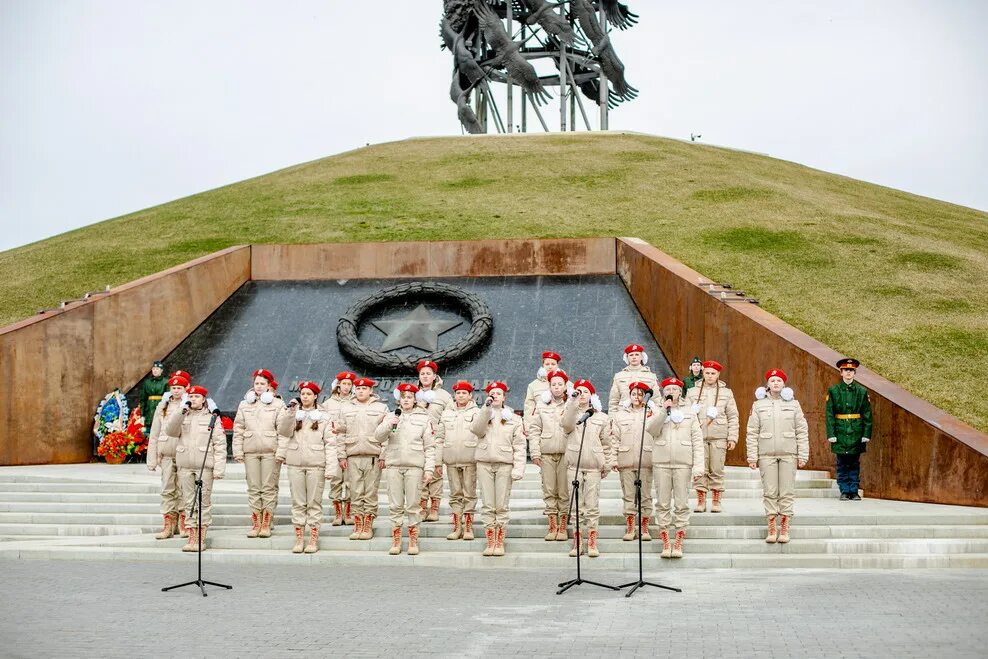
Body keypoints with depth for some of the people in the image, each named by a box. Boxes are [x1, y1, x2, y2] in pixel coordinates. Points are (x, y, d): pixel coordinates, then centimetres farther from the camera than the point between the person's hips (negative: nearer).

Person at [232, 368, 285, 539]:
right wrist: (238, 451, 3)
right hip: (250, 451, 3)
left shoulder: (278, 404, 3)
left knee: (269, 487, -1)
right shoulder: (245, 404, 12)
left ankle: (266, 524, 4)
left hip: (271, 451, -3)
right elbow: (238, 430, 11)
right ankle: (256, 523, 8)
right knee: (253, 488, 3)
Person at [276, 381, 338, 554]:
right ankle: (299, 539, 8)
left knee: (314, 502, 0)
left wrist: (331, 467, -7)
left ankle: (313, 540, 5)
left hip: (316, 464, -2)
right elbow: (284, 432, -6)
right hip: (295, 463, 2)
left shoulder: (323, 417, 6)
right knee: (298, 502, 4)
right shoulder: (293, 414, 12)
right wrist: (290, 412, -16)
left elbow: (330, 443, 2)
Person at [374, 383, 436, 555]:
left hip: (414, 466, -2)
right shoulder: (390, 417, 13)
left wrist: (429, 469, -3)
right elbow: (378, 436, 3)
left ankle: (413, 541, 5)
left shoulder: (424, 418, 8)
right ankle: (396, 541, 8)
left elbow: (429, 447, 5)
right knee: (395, 505, 3)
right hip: (393, 465, 2)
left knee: (413, 504, -2)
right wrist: (388, 425, -15)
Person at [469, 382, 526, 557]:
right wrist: (487, 408, -17)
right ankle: (490, 543, 4)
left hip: (504, 464, -1)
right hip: (484, 463, 1)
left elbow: (519, 445, 3)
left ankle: (500, 543, 3)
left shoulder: (513, 418, 9)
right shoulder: (482, 414, 12)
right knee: (488, 505, 1)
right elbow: (476, 429, -10)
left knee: (502, 506, -2)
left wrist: (518, 468, -7)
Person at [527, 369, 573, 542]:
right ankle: (552, 527, 10)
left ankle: (563, 527, 8)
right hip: (546, 453, 2)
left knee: (564, 491, 0)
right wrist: (535, 452, -1)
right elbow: (534, 429, 7)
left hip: (567, 452, -2)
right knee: (549, 490, 3)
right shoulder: (542, 405, 9)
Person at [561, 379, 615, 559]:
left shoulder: (601, 417, 11)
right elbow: (566, 424, -15)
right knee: (576, 506, 1)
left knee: (592, 506, -2)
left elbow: (607, 443, 12)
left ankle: (592, 543, 2)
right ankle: (577, 542, 6)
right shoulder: (571, 414, 9)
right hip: (574, 465, 0)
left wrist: (608, 464, 8)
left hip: (594, 467, 0)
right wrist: (573, 401, -22)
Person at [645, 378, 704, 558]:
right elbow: (651, 429, -8)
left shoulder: (689, 412, 10)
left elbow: (697, 440, 5)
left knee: (681, 504, -2)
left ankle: (678, 545, 3)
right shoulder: (657, 411, 11)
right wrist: (664, 410, -12)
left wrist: (698, 466, -4)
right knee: (663, 504, 1)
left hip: (683, 464, -1)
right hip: (661, 463, 1)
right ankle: (665, 544, 7)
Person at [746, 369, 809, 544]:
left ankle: (784, 529, 6)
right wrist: (752, 457, -1)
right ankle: (772, 530, 6)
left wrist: (803, 455, 0)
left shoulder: (793, 403, 7)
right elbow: (752, 432, 4)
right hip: (766, 454, 0)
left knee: (787, 492, 0)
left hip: (788, 454, 0)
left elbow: (802, 431, 6)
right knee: (769, 492, 0)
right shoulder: (758, 404, 5)